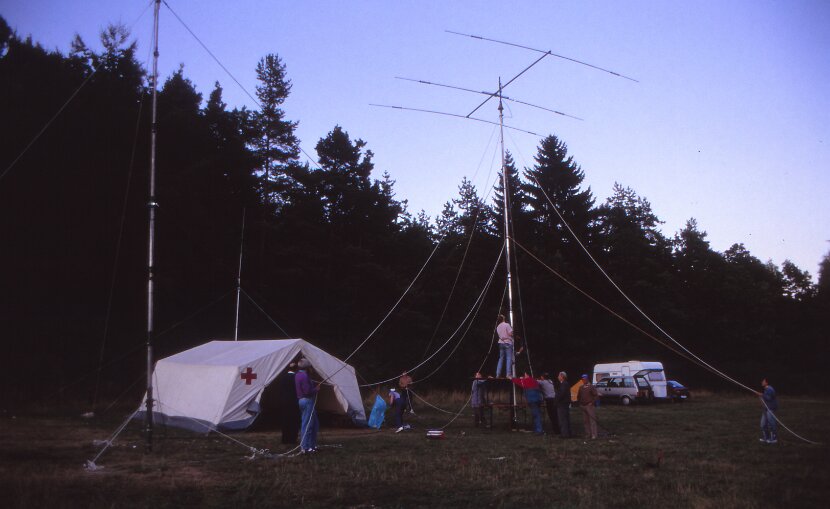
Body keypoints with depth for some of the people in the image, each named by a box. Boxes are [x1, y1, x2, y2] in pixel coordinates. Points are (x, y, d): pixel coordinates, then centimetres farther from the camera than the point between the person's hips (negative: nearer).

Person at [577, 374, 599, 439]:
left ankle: (593, 435, -6)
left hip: (590, 406, -7)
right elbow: (578, 396, 23)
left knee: (592, 421, -7)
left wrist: (592, 403, -14)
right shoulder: (581, 387, 13)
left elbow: (596, 396, -10)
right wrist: (579, 403, 13)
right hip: (583, 406, 7)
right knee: (586, 421, 9)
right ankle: (588, 434, 16)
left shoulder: (591, 387, -6)